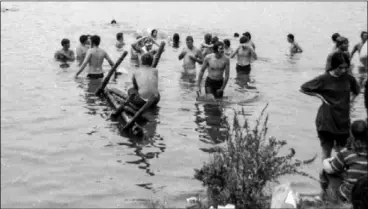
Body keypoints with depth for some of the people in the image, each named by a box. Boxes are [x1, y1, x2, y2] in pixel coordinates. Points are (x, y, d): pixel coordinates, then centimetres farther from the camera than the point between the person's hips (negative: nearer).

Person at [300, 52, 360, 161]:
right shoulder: (324, 79, -11)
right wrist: (320, 96, -8)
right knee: (326, 150, 0)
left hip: (343, 120, 4)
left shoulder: (349, 78, 0)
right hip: (326, 120, -3)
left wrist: (351, 98, 5)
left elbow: (356, 90, 23)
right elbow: (303, 88, -2)